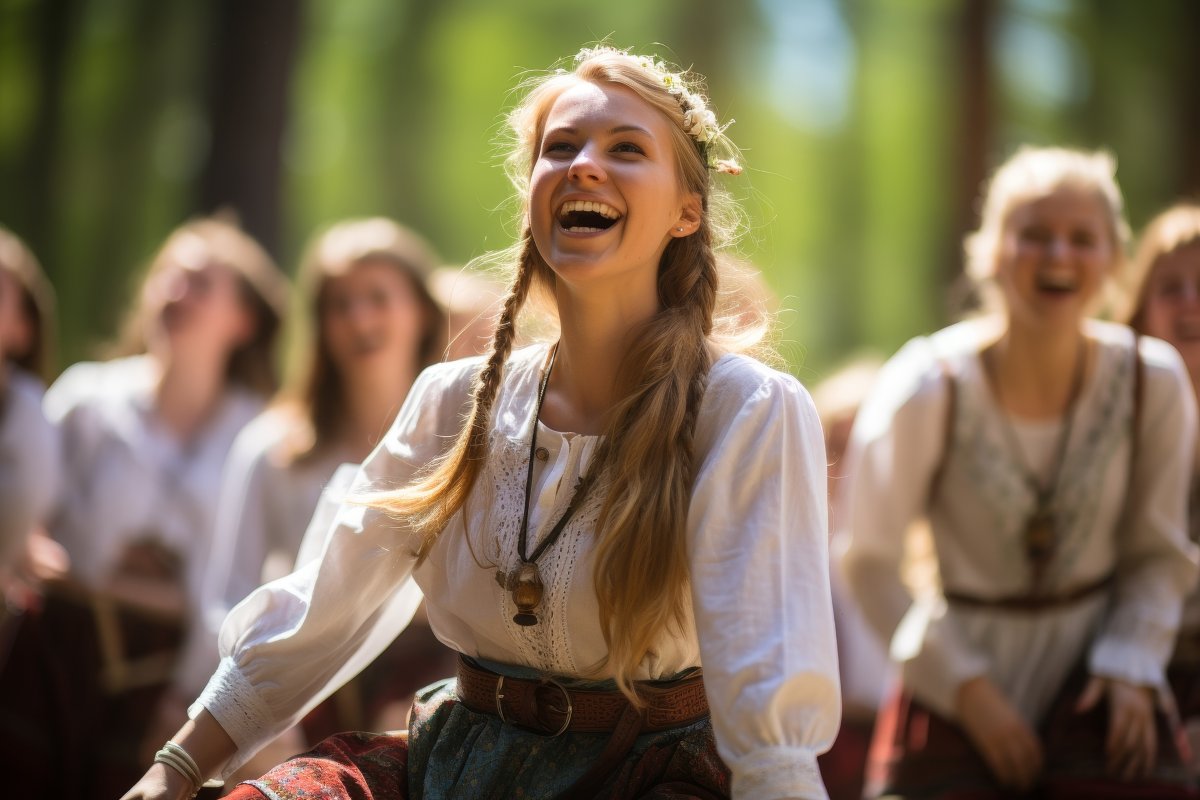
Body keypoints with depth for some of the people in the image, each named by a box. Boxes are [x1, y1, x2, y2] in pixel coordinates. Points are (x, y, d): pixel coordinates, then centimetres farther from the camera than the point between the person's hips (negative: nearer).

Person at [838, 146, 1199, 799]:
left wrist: (1132, 668, -12)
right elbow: (869, 562, -9)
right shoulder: (928, 389, -16)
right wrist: (967, 687, -11)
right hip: (956, 675, -2)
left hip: (1092, 666, 2)